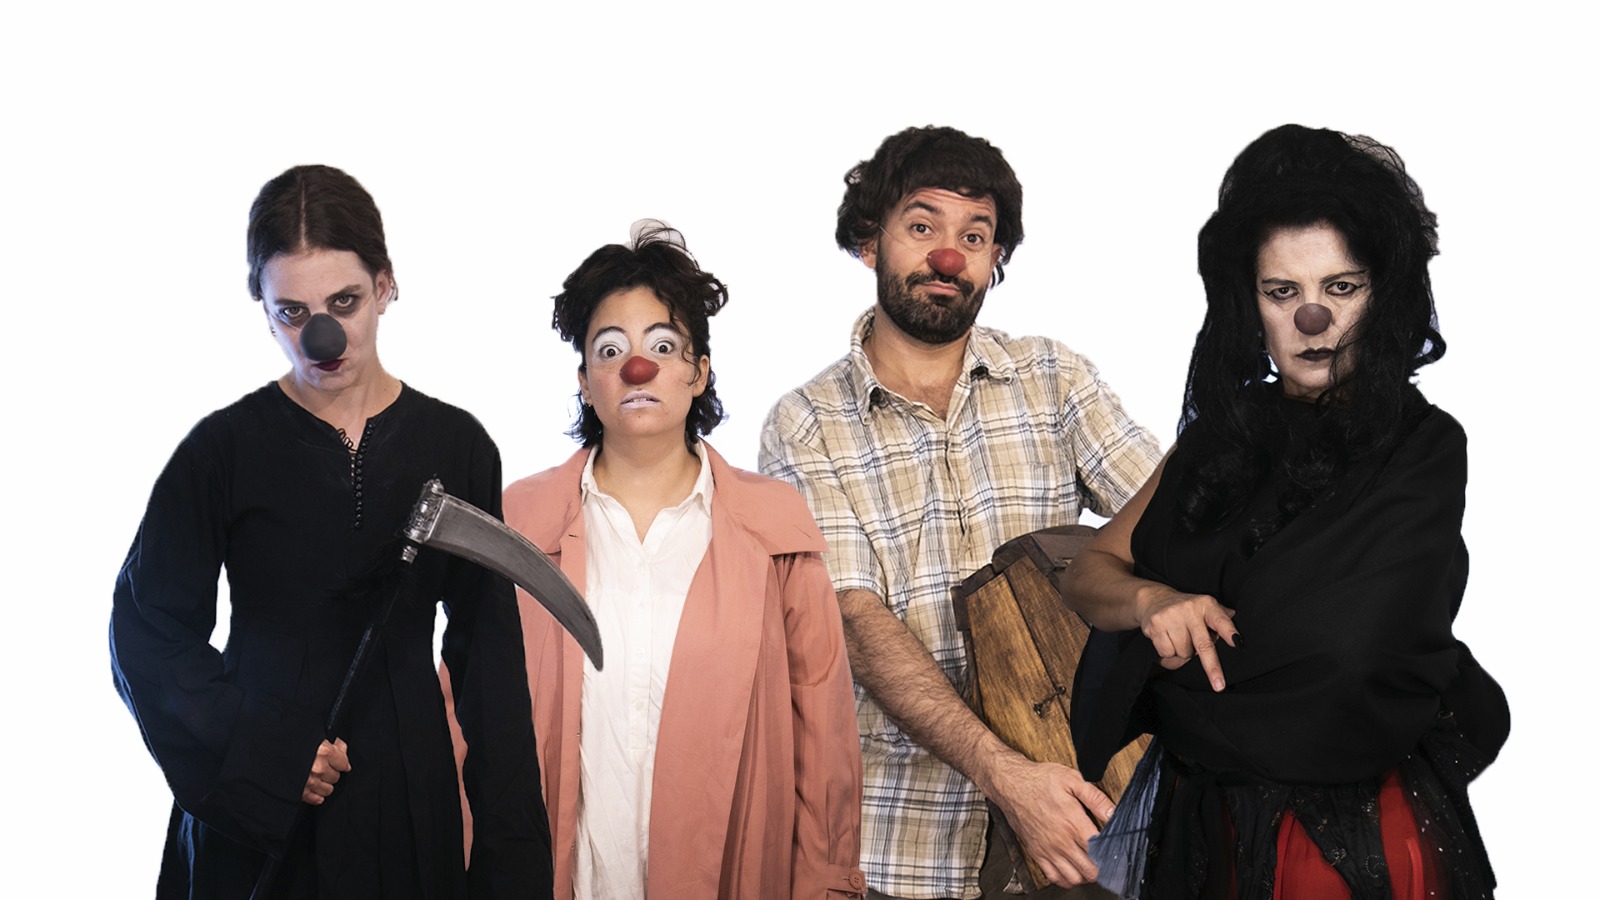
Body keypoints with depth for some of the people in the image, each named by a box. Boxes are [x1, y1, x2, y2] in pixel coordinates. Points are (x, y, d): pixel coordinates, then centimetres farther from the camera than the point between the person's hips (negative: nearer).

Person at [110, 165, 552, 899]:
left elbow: (488, 652, 1)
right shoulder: (225, 448, -6)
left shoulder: (455, 446, -1)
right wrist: (252, 755, -13)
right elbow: (148, 632, -2)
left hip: (407, 792, 2)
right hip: (252, 807, -1)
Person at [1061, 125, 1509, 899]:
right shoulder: (1225, 434, 6)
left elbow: (1338, 651, -20)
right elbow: (1091, 570, 4)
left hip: (1355, 837, -5)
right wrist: (1155, 601, -19)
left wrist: (1163, 655, -9)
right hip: (1202, 826, 5)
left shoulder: (1424, 450, -12)